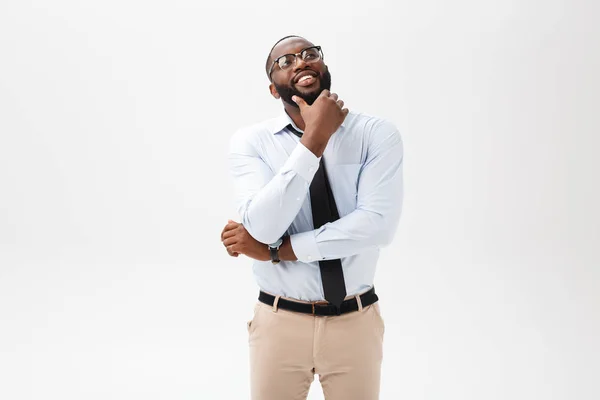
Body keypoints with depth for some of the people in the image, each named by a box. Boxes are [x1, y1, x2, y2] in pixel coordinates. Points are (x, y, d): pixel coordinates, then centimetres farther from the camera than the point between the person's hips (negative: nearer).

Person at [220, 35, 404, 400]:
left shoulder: (378, 134, -6)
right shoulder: (251, 141, -5)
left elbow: (377, 225, -19)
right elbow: (262, 226, -20)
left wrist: (276, 249, -17)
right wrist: (314, 140, -23)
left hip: (356, 322, 0)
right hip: (280, 323, 0)